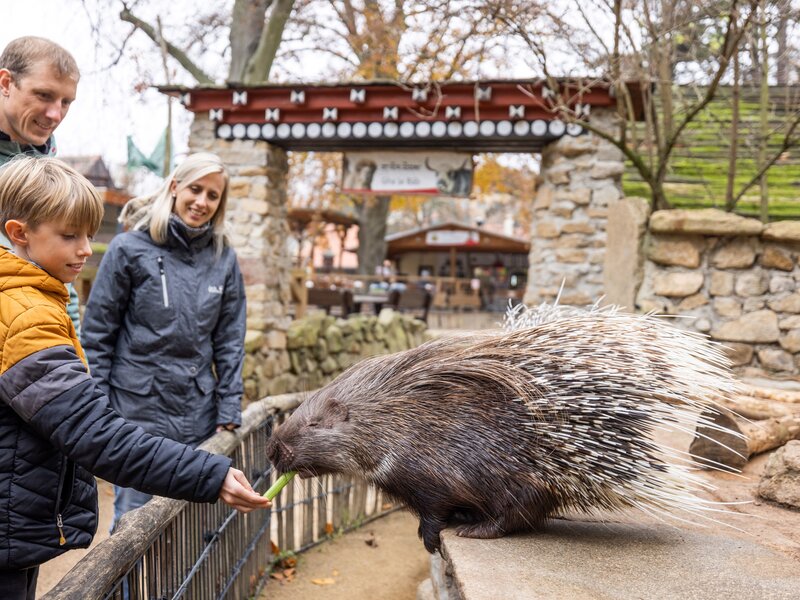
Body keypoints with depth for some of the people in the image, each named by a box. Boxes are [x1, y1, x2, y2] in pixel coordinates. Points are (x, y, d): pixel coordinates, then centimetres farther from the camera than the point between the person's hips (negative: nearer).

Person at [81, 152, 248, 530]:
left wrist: (229, 409, 1)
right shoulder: (129, 249, -6)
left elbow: (229, 339, 5)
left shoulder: (222, 258, 3)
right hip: (138, 410, -3)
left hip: (199, 416, 3)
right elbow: (97, 333, -3)